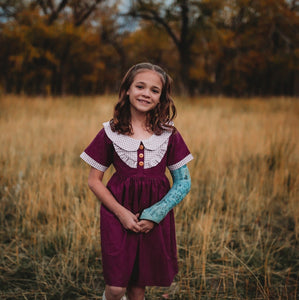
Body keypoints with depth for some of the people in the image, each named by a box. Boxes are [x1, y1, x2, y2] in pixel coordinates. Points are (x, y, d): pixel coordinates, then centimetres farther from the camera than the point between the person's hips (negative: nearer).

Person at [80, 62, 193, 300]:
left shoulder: (169, 134, -1)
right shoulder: (111, 133, -3)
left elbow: (184, 182, 1)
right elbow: (94, 181, 0)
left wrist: (155, 215, -9)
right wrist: (121, 213, -11)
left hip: (156, 217, 1)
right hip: (119, 213, -1)